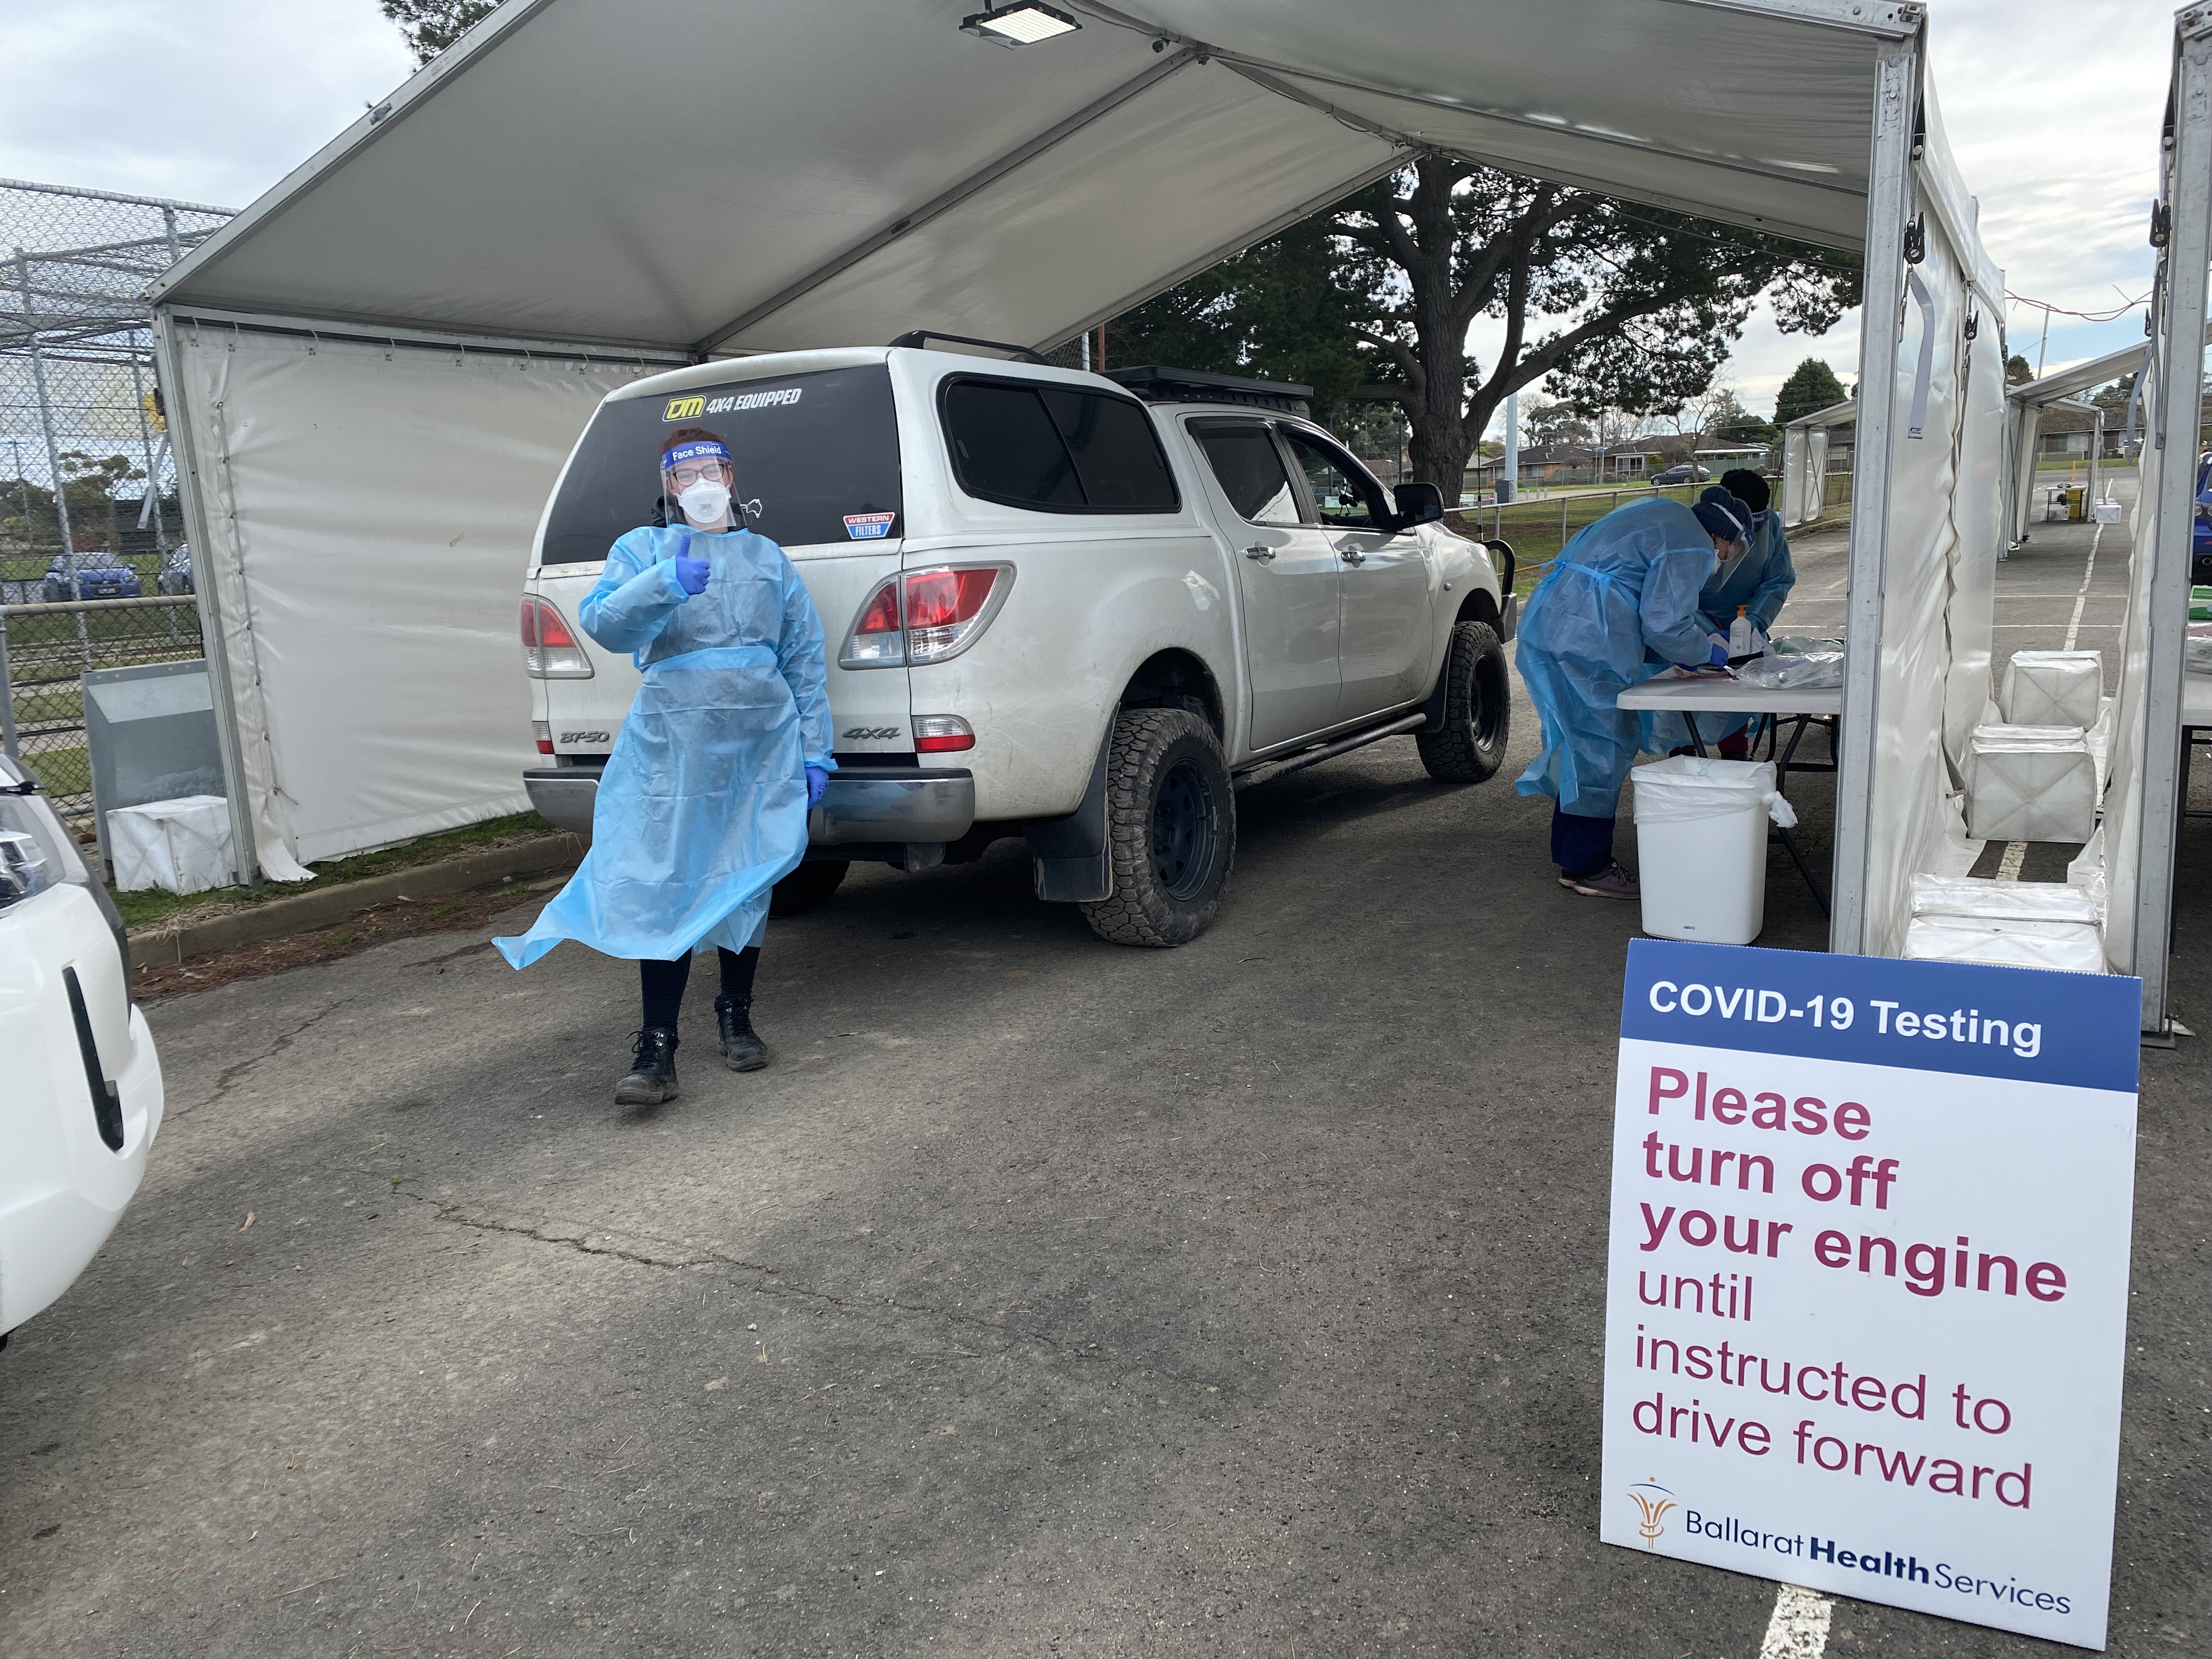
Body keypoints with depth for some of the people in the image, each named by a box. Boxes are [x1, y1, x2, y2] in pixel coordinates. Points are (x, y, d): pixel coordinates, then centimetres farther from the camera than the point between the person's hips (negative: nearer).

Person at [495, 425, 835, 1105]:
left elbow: (806, 659, 11)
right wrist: (666, 583, -29)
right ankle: (656, 1050, -3)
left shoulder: (768, 557, 14)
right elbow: (604, 623, -10)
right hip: (673, 743, -2)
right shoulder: (643, 549, 8)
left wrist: (815, 751, 5)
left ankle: (736, 1016, 28)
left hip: (764, 745, 3)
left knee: (750, 882, 11)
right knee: (667, 885, -7)